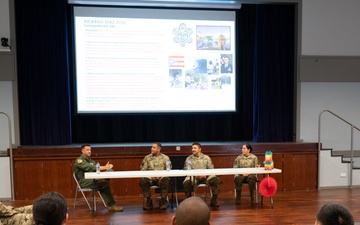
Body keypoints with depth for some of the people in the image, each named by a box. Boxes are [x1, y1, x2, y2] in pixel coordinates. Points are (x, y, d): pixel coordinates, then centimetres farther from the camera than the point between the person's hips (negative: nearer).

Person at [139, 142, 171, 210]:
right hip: (150, 178, 2)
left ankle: (162, 202, -21)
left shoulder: (165, 158, 10)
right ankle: (148, 202, -16)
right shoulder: (147, 158, 14)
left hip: (161, 177, -1)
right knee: (143, 181, -30)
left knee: (166, 181, -35)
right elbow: (143, 169, 7)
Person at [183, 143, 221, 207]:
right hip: (193, 177, -1)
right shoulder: (188, 159, 9)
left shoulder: (206, 158, 10)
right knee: (186, 183, -33)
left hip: (205, 177, 1)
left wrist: (205, 175, -14)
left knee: (217, 180, -25)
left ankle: (213, 201, -8)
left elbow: (211, 169, 5)